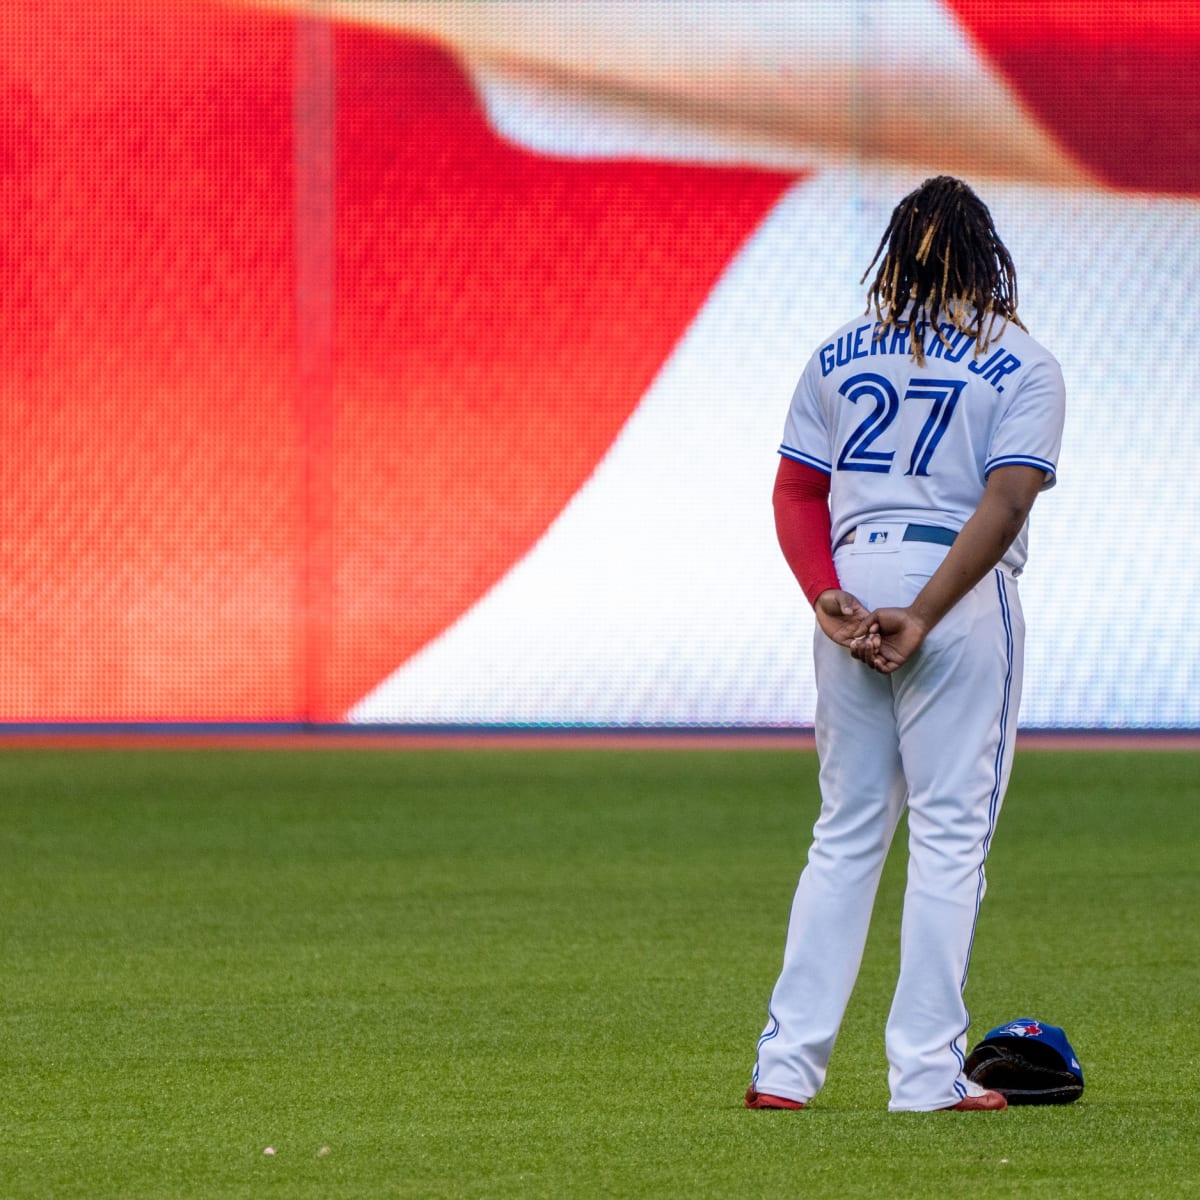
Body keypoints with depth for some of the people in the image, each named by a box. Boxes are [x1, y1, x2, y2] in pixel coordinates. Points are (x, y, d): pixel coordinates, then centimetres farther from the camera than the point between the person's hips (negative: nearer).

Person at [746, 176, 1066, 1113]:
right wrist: (924, 617, -18)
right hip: (964, 593, -4)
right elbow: (1007, 499, -14)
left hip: (851, 586, 4)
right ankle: (928, 1073, -4)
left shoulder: (838, 356, 11)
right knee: (951, 833, 0)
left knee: (847, 832, 11)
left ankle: (786, 1063, 5)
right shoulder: (1022, 365, -1)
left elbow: (795, 492, 4)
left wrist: (829, 600, -6)